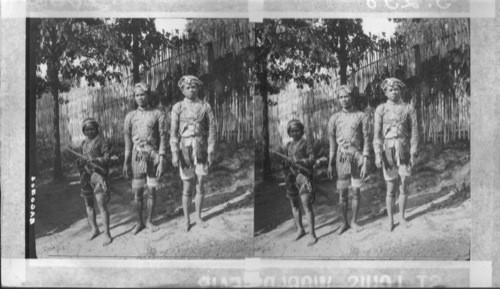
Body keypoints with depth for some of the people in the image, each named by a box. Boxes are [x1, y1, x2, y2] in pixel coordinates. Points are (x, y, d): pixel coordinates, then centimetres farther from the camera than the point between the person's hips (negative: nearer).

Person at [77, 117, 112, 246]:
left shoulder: (101, 141, -2)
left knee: (102, 204, -11)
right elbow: (80, 158, 20)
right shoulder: (83, 143, 15)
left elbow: (107, 158, -8)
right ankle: (94, 229, 29)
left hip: (98, 174, -6)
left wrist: (95, 160, -24)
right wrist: (80, 161, -3)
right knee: (88, 204, 13)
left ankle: (107, 234, -8)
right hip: (86, 175, 6)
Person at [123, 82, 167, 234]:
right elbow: (127, 140, 9)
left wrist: (161, 161, -8)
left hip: (153, 155, -1)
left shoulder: (158, 114, 2)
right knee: (137, 192, 3)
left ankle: (149, 221, 18)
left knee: (151, 191, 4)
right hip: (137, 156, 1)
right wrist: (126, 162, 4)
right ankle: (139, 222, 16)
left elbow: (162, 138, -1)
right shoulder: (130, 116, 8)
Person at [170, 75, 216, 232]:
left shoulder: (205, 106, 2)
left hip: (201, 150, 1)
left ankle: (198, 217, 21)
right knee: (187, 188, 3)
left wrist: (210, 152, -3)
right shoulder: (178, 107, -1)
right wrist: (174, 153, -11)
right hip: (185, 149, -1)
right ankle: (186, 220, 16)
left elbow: (211, 130, 2)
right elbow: (173, 132, -3)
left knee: (200, 186, 5)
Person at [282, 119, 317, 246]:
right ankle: (300, 229, 26)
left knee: (307, 205, -12)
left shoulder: (306, 143, 0)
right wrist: (285, 163, -2)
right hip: (291, 176, 6)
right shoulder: (288, 145, 16)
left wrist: (299, 161, -21)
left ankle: (312, 234, -10)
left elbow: (312, 159, -7)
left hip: (303, 175, -6)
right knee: (294, 205, 11)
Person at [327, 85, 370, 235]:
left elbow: (366, 140, -1)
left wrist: (365, 163, -8)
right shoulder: (334, 118, 7)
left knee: (356, 192, 4)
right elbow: (332, 142, 9)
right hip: (341, 158, 1)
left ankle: (354, 221, 18)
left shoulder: (361, 116, 1)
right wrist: (330, 163, 5)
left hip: (357, 156, -1)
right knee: (342, 193, 5)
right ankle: (344, 223, 18)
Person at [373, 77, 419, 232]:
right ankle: (390, 220, 16)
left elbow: (414, 132, 2)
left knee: (403, 187, 6)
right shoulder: (381, 109, 0)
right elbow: (377, 133, -4)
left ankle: (402, 217, 22)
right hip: (388, 151, -1)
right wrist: (377, 154, -13)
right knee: (391, 189, 2)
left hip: (404, 151, 1)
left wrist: (413, 153, -5)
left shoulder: (409, 109, 3)